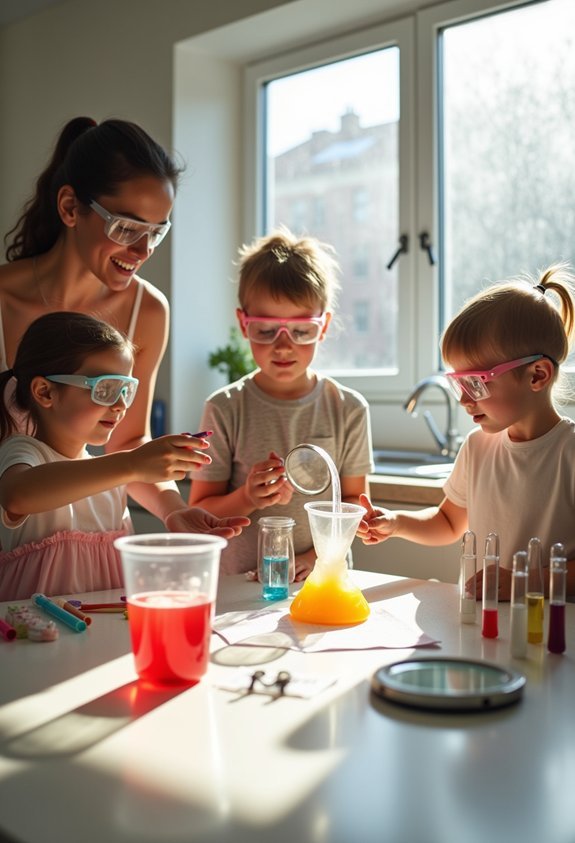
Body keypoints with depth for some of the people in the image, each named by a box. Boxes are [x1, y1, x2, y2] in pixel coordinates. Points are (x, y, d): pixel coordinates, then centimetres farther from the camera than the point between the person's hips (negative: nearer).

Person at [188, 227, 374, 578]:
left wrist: (317, 556, -7)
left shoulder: (349, 410, 4)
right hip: (239, 583, 0)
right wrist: (247, 499, -17)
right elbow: (199, 513, 1)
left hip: (322, 579, 1)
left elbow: (354, 500, 7)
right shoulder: (225, 409, -1)